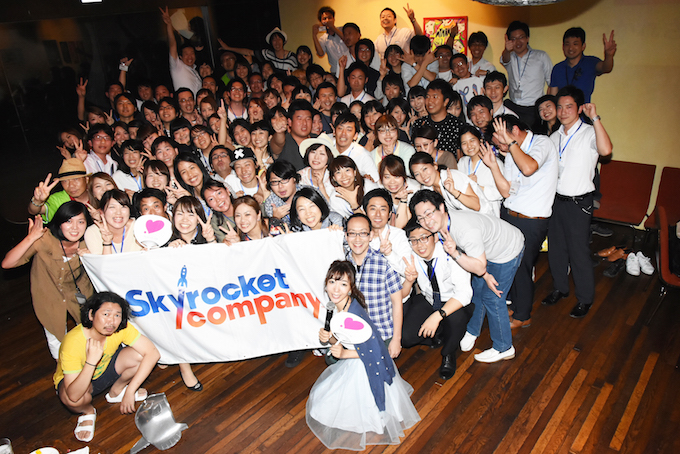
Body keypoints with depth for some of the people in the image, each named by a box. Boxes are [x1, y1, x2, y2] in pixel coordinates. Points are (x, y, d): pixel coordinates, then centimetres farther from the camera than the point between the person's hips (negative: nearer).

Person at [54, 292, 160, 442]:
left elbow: (153, 353, -27)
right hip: (76, 380, -3)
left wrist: (130, 391, -29)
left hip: (105, 368, 4)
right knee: (71, 399, -38)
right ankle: (87, 412, 1)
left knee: (139, 355, -22)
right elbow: (73, 395, -39)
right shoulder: (73, 343, -37)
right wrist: (91, 361, -51)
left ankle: (116, 392, 9)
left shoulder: (121, 328, -27)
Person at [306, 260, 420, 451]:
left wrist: (345, 354, -24)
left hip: (368, 368, -9)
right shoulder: (336, 308, -5)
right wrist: (329, 338, -14)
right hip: (351, 365, 9)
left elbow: (374, 351, -29)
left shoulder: (354, 315, -33)